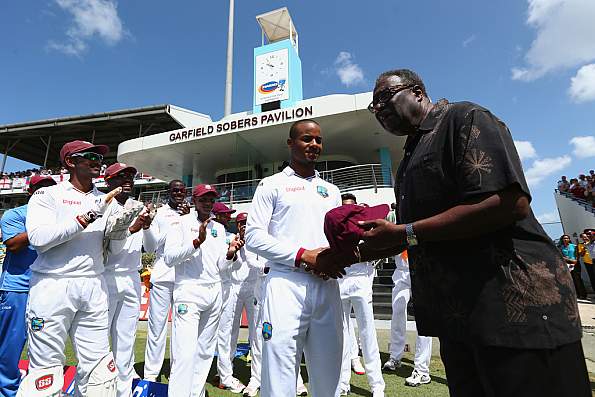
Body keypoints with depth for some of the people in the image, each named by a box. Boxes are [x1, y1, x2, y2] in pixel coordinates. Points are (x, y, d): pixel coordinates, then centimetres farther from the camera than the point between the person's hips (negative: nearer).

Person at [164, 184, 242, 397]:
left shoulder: (219, 228, 14)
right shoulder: (181, 223, 1)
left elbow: (221, 267, 13)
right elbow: (169, 257, -10)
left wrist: (230, 253, -7)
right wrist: (197, 242, -21)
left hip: (214, 293, 5)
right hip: (188, 292, -5)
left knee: (206, 351, 11)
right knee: (185, 353, -10)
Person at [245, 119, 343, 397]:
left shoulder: (331, 191, 19)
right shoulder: (272, 185, 4)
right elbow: (254, 236, -4)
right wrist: (302, 255, -12)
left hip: (327, 287, 5)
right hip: (286, 284, -4)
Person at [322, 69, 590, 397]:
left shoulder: (463, 118, -8)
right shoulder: (410, 161, 17)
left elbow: (511, 204, -23)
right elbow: (414, 239, 19)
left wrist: (403, 233, -20)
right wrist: (353, 255, 7)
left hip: (515, 305, -8)